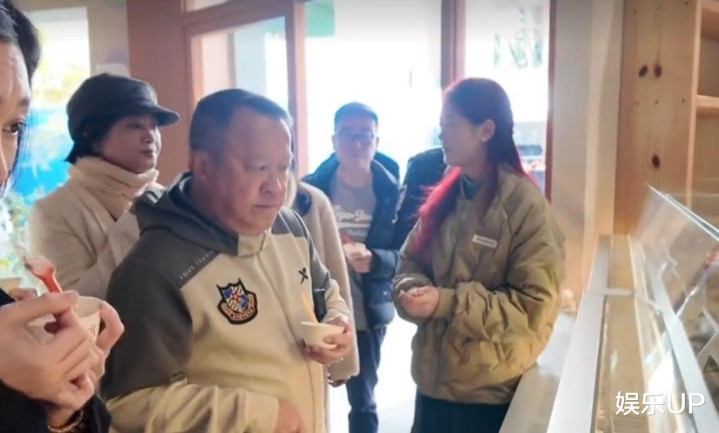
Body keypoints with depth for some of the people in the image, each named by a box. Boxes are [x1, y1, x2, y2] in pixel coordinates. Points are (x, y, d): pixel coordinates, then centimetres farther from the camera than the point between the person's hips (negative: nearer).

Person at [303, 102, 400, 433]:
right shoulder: (312, 188, -5)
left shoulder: (391, 192, -5)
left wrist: (374, 259, -24)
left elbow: (405, 255, -6)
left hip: (367, 315, 1)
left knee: (363, 404, 18)